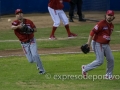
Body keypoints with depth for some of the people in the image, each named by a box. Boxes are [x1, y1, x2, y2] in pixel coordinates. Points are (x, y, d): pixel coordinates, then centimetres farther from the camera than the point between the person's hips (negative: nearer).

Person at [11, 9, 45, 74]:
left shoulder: (28, 21, -6)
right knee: (30, 60, -1)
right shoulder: (15, 22, -11)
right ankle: (38, 63, 33)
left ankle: (41, 69, -5)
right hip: (24, 44, 1)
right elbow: (12, 27, -33)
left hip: (31, 41, -1)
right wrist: (18, 26, -55)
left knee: (34, 55, -19)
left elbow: (35, 29, -1)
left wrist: (31, 30, -24)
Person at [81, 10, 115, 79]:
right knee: (100, 61, -12)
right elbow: (93, 32, -19)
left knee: (111, 59, 5)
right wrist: (88, 43, -24)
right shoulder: (101, 23, -16)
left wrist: (108, 44, 19)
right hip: (97, 44, -8)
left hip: (106, 45, 8)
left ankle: (109, 75, 19)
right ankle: (85, 68, 5)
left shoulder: (112, 26, 9)